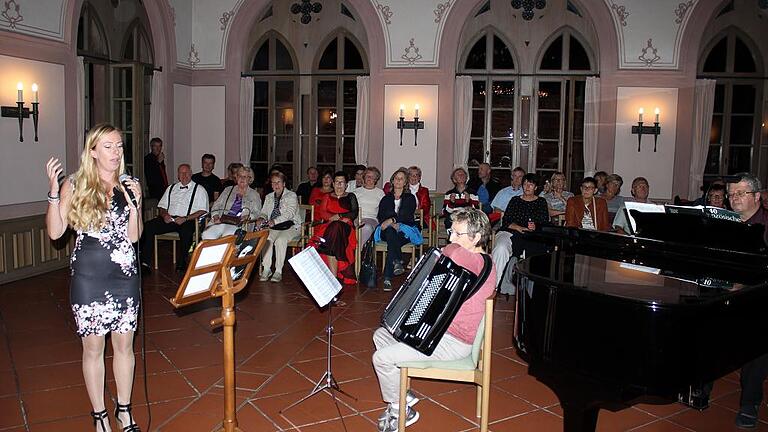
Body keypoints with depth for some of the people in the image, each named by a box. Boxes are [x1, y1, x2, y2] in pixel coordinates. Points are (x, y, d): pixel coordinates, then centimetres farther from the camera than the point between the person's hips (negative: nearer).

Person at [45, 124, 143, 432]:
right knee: (93, 346, 7)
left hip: (124, 275, 2)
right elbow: (55, 232, -5)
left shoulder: (130, 187, 6)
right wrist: (53, 191, -14)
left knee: (124, 344, 10)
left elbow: (133, 236, 1)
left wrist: (133, 205, -13)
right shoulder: (75, 186, 0)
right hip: (88, 277, -2)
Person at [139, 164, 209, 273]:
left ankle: (181, 264, -28)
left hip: (187, 220, -4)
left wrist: (185, 218, -14)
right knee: (148, 226, -22)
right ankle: (145, 262, -24)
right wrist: (164, 215, -2)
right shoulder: (171, 188, 25)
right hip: (169, 219, 4)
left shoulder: (199, 189, 10)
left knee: (186, 230, -39)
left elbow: (203, 211, -2)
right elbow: (161, 207, 22)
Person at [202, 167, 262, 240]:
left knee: (227, 236, -37)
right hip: (222, 221, 3)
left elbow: (257, 213, 8)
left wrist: (248, 217, -13)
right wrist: (216, 216, 0)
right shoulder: (228, 190, 24)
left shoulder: (254, 194, 17)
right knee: (207, 235, -28)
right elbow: (216, 206, 20)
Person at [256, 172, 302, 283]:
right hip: (273, 228, 4)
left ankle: (278, 271, -26)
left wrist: (275, 221, -30)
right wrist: (261, 218, -9)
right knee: (266, 238, -27)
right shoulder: (269, 197, 20)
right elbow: (264, 211, 18)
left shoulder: (291, 195, 0)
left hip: (290, 227, -4)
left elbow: (290, 213, -15)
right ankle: (266, 269, -20)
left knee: (280, 240, -33)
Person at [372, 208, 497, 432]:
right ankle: (403, 395, 20)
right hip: (438, 327, 11)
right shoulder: (469, 260, 12)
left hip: (453, 342, -11)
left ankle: (401, 411, 7)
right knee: (381, 335, 17)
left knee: (382, 358, -14)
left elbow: (452, 251, -44)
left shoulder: (480, 263, -21)